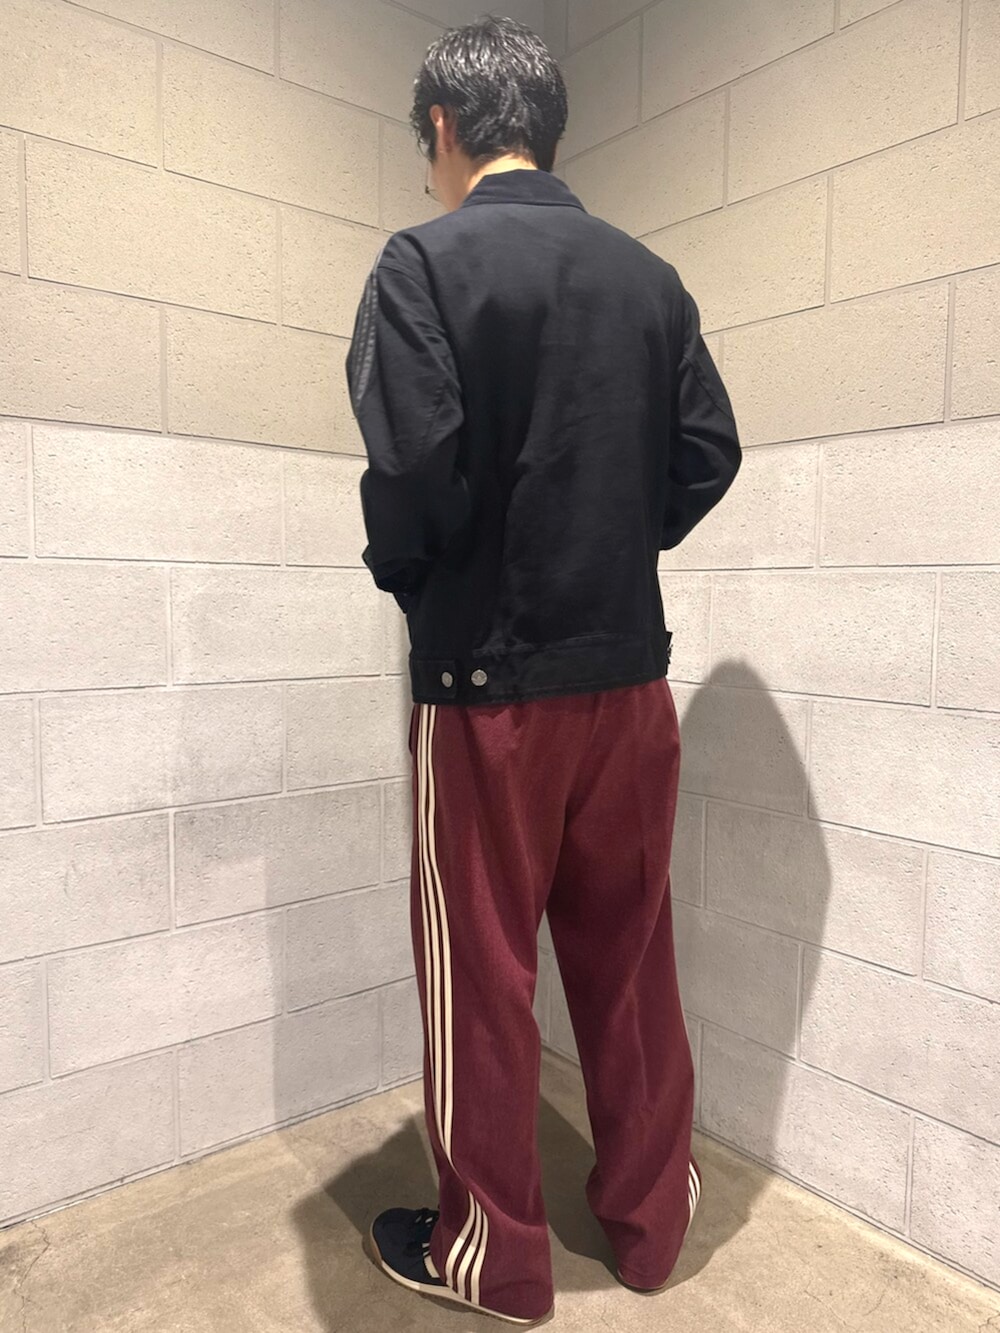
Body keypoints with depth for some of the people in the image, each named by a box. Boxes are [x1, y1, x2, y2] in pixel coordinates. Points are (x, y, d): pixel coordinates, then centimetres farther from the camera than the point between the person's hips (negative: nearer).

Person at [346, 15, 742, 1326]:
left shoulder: (428, 261, -8)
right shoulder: (648, 275, 7)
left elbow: (413, 471, -18)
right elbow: (709, 456, 5)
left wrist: (399, 569, 2)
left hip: (488, 684, -5)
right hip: (629, 675, 5)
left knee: (482, 973, 11)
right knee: (630, 959, 17)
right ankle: (650, 1219, 35)